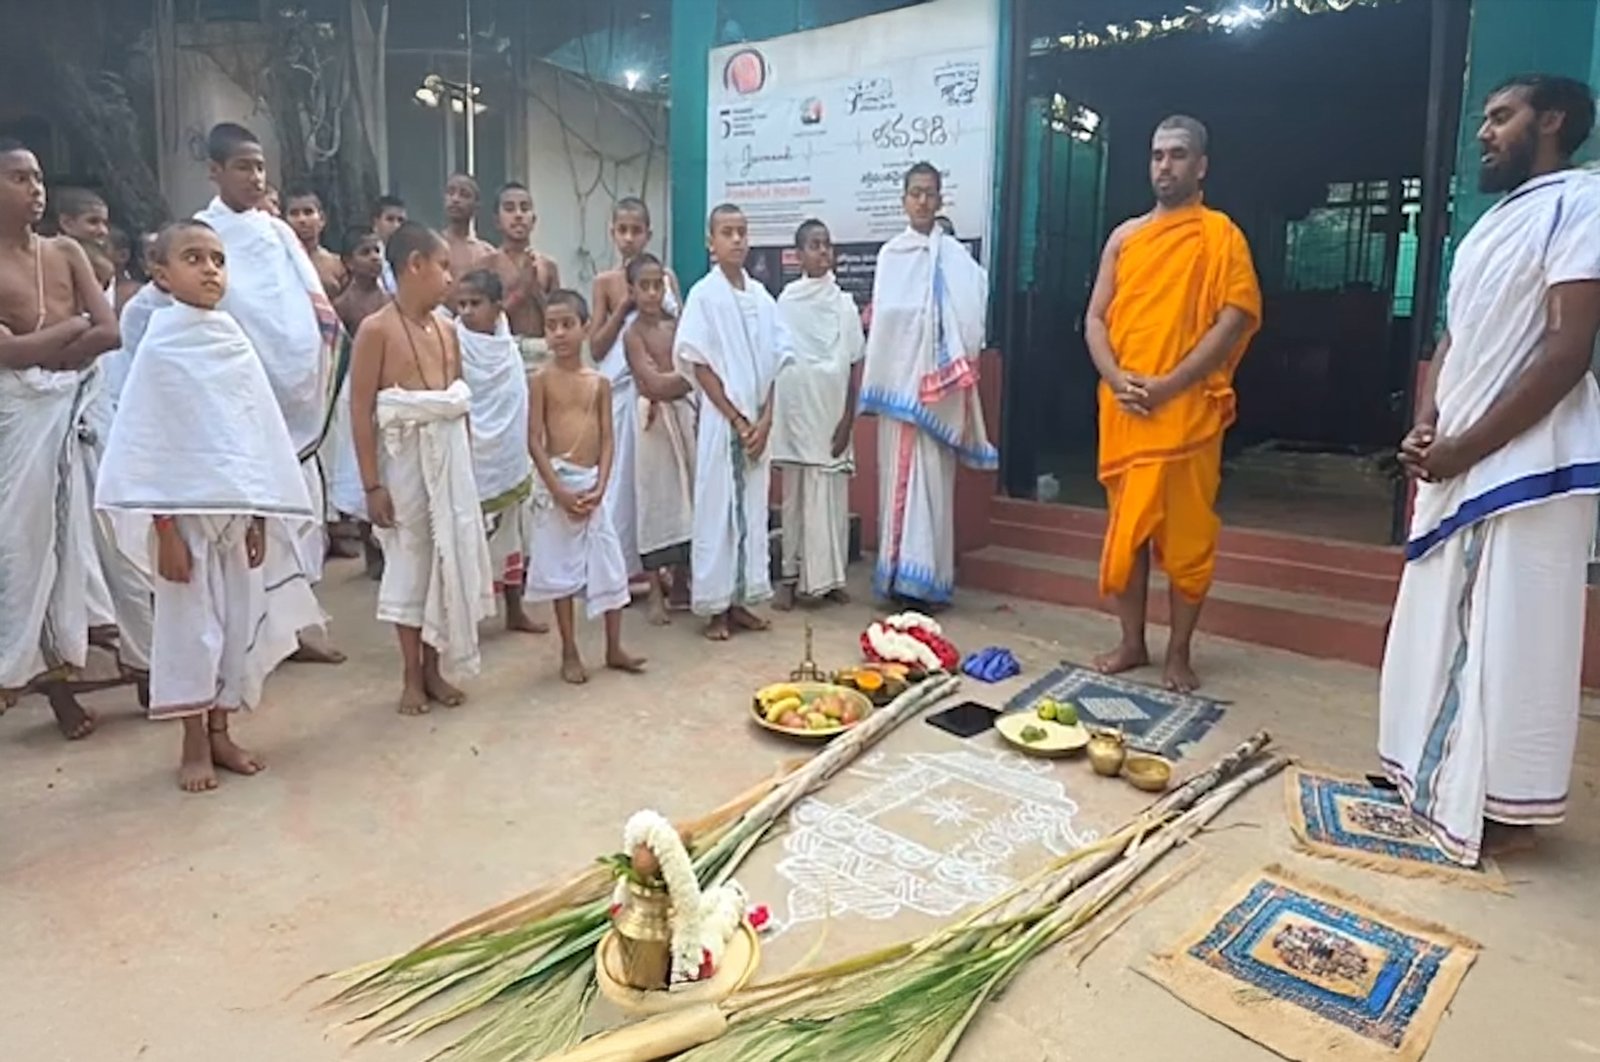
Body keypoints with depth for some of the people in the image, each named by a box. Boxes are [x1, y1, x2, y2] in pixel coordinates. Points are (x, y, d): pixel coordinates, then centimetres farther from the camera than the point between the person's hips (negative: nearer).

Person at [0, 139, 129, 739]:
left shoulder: (65, 253, 7)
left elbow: (110, 333, -2)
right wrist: (73, 326, -5)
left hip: (72, 408, 4)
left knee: (72, 535, 6)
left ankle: (58, 668, 17)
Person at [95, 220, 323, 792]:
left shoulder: (236, 345, 4)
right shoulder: (159, 349, -8)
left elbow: (261, 434, 6)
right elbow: (144, 443, -10)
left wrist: (260, 515, 3)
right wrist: (164, 526, -14)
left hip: (240, 508, 4)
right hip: (185, 509, -4)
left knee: (241, 621, 9)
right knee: (190, 623, 3)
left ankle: (219, 731, 25)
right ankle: (194, 744, 17)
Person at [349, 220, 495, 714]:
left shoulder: (447, 329, 7)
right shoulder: (377, 330, -11)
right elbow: (361, 411, -12)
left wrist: (462, 463, 12)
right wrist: (372, 484, -14)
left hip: (452, 458, 6)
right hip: (405, 457, -6)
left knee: (449, 557, 9)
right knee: (410, 560, 4)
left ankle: (435, 668, 23)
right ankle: (412, 677, 18)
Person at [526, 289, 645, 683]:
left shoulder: (599, 382, 6)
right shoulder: (542, 380, -4)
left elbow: (607, 438, 3)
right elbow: (534, 440, -8)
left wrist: (600, 486, -10)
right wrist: (560, 490, -15)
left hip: (592, 483, 4)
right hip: (558, 482, -3)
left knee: (610, 566, 6)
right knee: (562, 569, 5)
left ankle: (614, 649, 19)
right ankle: (570, 654, 17)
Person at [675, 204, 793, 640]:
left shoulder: (762, 296, 7)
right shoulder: (703, 294, -6)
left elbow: (774, 364, 8)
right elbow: (700, 366, -10)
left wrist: (765, 420, -4)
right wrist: (737, 421, -12)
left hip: (758, 421, 5)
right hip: (721, 421, -5)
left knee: (753, 510, 9)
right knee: (716, 511, 1)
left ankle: (740, 599, 20)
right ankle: (714, 607, 9)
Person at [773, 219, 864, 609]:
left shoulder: (845, 303, 4)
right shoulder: (786, 302, 0)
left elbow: (855, 367, 2)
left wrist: (848, 420, -5)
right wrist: (770, 417, -7)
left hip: (832, 413, 2)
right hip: (796, 412, -1)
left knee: (831, 495, 4)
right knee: (795, 495, 4)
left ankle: (829, 576, 13)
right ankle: (791, 576, 11)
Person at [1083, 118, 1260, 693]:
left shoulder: (1220, 234, 1)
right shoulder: (1125, 236, 14)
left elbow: (1236, 318, -9)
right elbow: (1096, 318, 10)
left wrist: (1168, 385, -17)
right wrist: (1116, 379, -9)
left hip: (1187, 409, -4)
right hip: (1123, 409, 4)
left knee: (1185, 534, 1)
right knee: (1126, 530, 9)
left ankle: (1179, 652, 13)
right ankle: (1132, 643, 21)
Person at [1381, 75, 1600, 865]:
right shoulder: (1491, 224, 19)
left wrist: (1465, 447, -16)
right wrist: (1425, 429, 0)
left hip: (1526, 465, -9)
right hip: (1455, 464, 9)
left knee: (1510, 642, -1)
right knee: (1438, 628, 13)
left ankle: (1501, 805, 11)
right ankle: (1436, 774, 26)